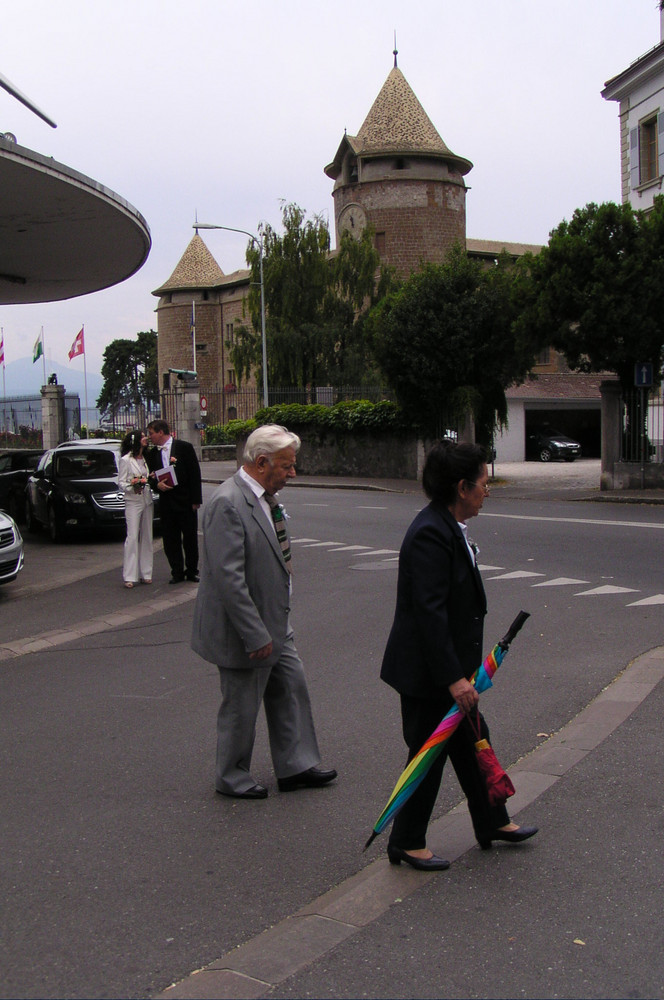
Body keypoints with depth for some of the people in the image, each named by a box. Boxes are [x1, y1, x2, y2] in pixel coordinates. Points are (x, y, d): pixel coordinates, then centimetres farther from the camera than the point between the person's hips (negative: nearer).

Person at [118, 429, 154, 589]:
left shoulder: (145, 459, 15)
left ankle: (145, 573, 13)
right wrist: (132, 486, -23)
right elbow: (120, 482, -5)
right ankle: (129, 577, -9)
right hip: (133, 501, -6)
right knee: (132, 537, -10)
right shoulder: (125, 460, -4)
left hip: (147, 500, 6)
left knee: (146, 537, 7)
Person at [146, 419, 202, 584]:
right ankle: (177, 572, 15)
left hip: (185, 501, -4)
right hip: (166, 502, 4)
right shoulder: (152, 453, 9)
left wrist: (195, 499, -10)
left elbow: (195, 473, -6)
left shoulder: (184, 447, -4)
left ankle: (192, 571, 17)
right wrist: (157, 484, -11)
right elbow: (152, 476, 14)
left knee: (190, 538, 4)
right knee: (170, 540, 5)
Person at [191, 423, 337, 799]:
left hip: (275, 623, 9)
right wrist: (256, 636, -25)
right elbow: (228, 578, -28)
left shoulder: (265, 498, 6)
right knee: (241, 708, 7)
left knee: (292, 687, 16)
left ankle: (295, 766, 30)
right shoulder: (227, 503, -24)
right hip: (245, 629, -9)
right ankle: (233, 778, 27)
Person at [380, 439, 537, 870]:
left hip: (450, 664, 10)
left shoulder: (451, 528, 8)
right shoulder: (430, 534, -24)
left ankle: (492, 822, 37)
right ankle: (407, 842, 21)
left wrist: (465, 666, 22)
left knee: (471, 742, 21)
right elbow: (429, 612, -28)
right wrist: (453, 677, -27)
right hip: (425, 672, -10)